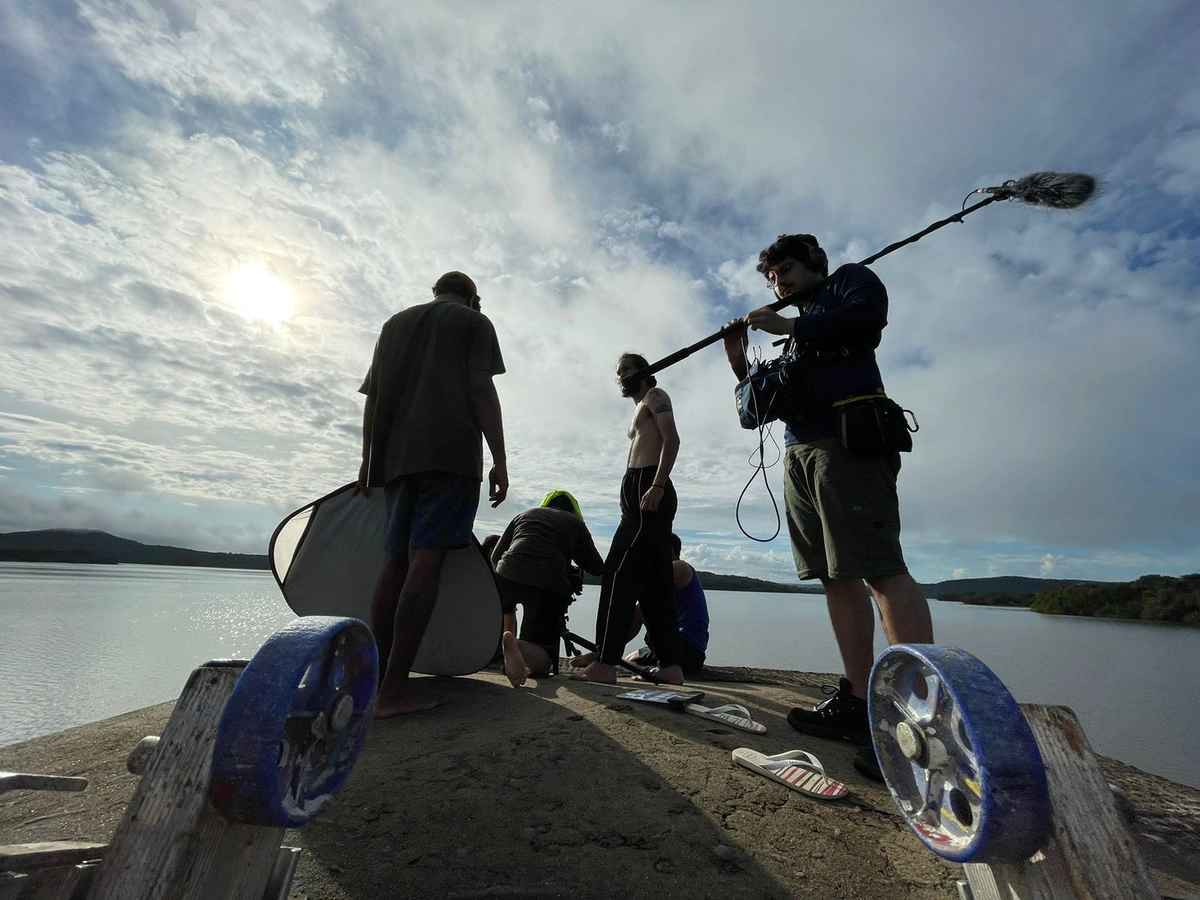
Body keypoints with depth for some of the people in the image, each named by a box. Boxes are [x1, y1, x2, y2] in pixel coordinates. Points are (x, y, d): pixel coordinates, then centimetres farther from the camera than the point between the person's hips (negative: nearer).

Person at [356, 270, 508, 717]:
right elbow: (482, 390, -4)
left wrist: (368, 459, 21)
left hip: (396, 455, 6)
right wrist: (499, 460, -8)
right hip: (451, 451, -6)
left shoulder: (394, 323, 27)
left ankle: (376, 676, 10)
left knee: (395, 562, 8)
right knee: (426, 559, -11)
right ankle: (393, 688, -12)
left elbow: (372, 398, 20)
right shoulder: (475, 322, 11)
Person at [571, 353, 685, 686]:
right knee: (654, 583, 6)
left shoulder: (655, 396, 6)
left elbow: (671, 439, -11)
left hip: (649, 490, -10)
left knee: (620, 575, -15)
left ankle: (605, 662, -14)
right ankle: (670, 666, 9)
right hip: (639, 495, 10)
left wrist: (657, 485, -24)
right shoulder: (640, 408, 32)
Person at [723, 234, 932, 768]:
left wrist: (791, 327, -5)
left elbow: (870, 313, -10)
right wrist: (742, 366, 14)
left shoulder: (850, 280, 16)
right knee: (837, 577, 2)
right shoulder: (798, 332, 33)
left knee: (880, 569, -16)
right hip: (800, 454, 8)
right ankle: (860, 703, 6)